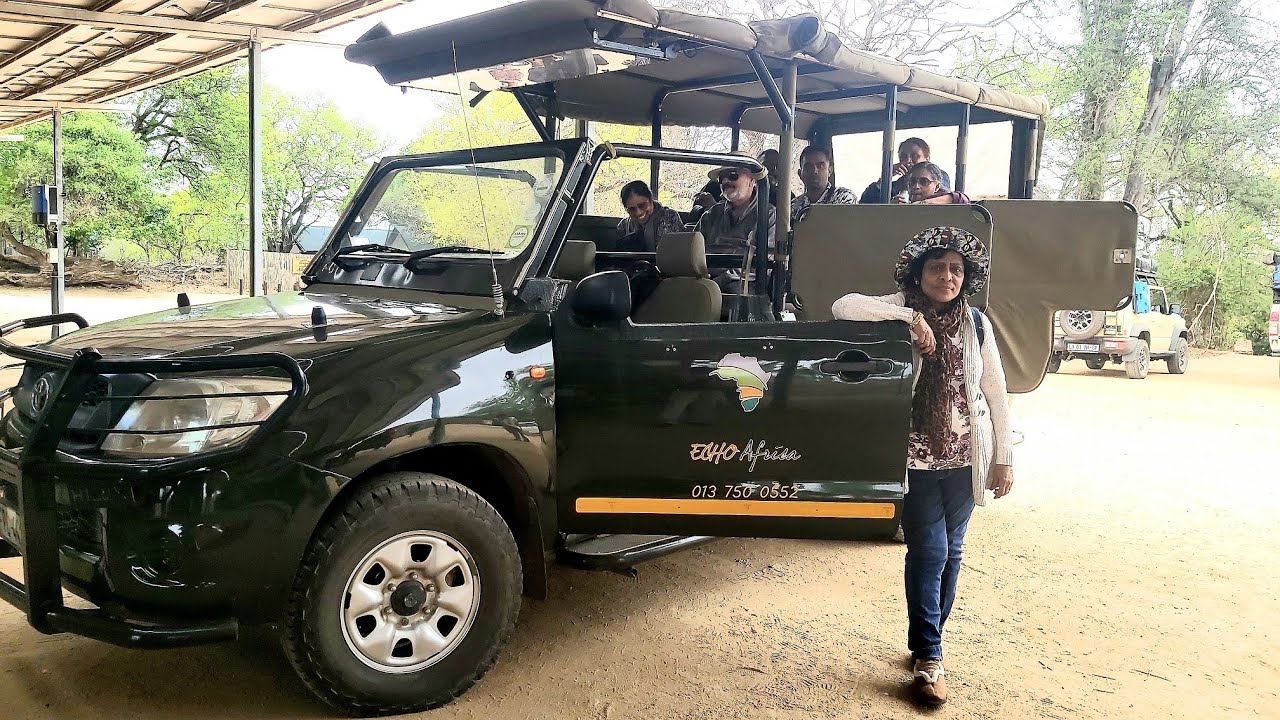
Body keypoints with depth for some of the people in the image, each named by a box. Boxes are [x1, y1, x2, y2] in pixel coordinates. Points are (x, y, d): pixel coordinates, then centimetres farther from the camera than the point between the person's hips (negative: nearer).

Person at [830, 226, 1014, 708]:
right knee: (928, 552, -3)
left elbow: (996, 395, 5)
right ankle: (928, 658, 9)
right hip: (916, 458, -3)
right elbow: (843, 308, -24)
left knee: (950, 552, 13)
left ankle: (926, 641, 31)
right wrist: (910, 316, -27)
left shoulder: (977, 324, 1)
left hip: (965, 459, 3)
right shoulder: (899, 311, -6)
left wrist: (1004, 458, 6)